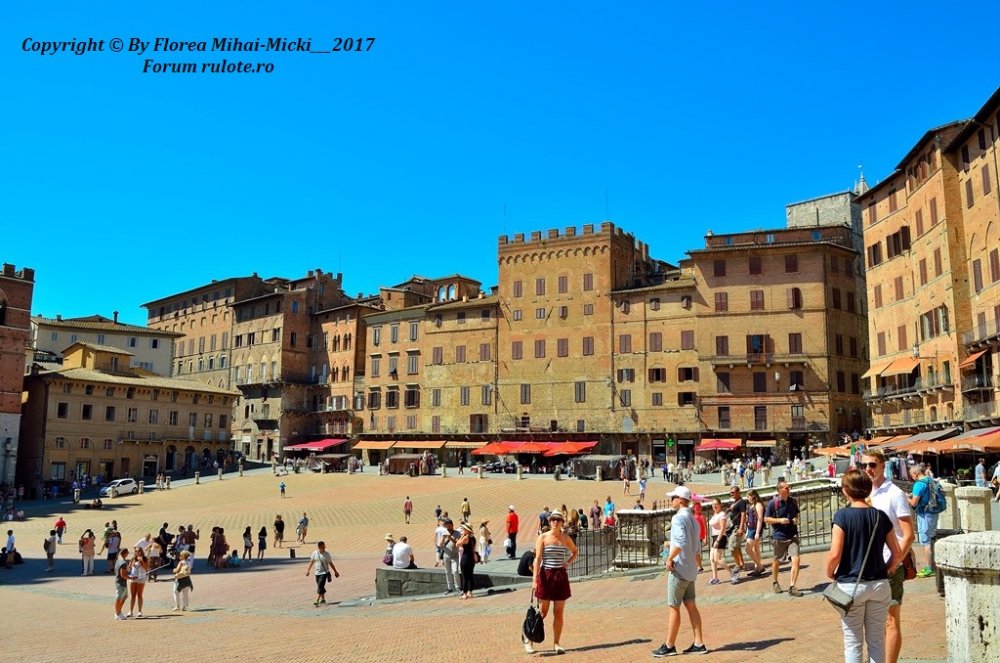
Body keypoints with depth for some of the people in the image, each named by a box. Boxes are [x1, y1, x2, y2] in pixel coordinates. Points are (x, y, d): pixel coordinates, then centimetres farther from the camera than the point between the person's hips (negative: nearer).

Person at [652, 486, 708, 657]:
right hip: (691, 569, 9)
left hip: (679, 569, -9)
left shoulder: (678, 517, -16)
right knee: (691, 605, 12)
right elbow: (697, 548, 19)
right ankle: (699, 643, 13)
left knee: (673, 607, -2)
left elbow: (680, 542, -29)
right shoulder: (693, 519, 14)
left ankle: (670, 646, 4)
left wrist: (670, 558, -19)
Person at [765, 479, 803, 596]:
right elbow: (766, 519, -6)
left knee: (796, 559, -12)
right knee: (776, 561, 13)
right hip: (779, 537, -3)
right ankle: (774, 582, 37)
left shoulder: (793, 501, 2)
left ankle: (792, 587, -4)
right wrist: (779, 520, -18)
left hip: (792, 536, 3)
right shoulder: (773, 503, -11)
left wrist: (796, 519, -3)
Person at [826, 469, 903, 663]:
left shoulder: (843, 515, -13)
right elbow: (897, 555, 2)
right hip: (879, 585, 4)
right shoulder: (880, 516, 0)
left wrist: (829, 573, 0)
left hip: (850, 585, -4)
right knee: (877, 641, 14)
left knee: (853, 642, 7)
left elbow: (835, 554, -17)